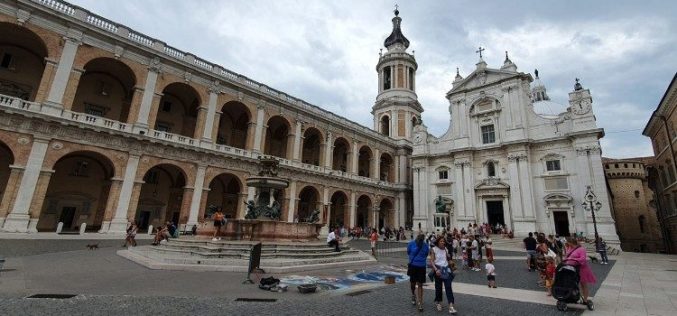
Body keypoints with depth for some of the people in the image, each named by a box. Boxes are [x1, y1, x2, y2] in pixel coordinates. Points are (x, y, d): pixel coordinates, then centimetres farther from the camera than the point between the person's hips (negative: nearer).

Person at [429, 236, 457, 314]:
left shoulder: (445, 249, 6)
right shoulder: (434, 249, -7)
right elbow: (431, 261, -12)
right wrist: (436, 269, -23)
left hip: (446, 269, 3)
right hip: (438, 269, -3)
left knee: (448, 286, -8)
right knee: (438, 287, 8)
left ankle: (451, 306, -10)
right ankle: (438, 303, 29)